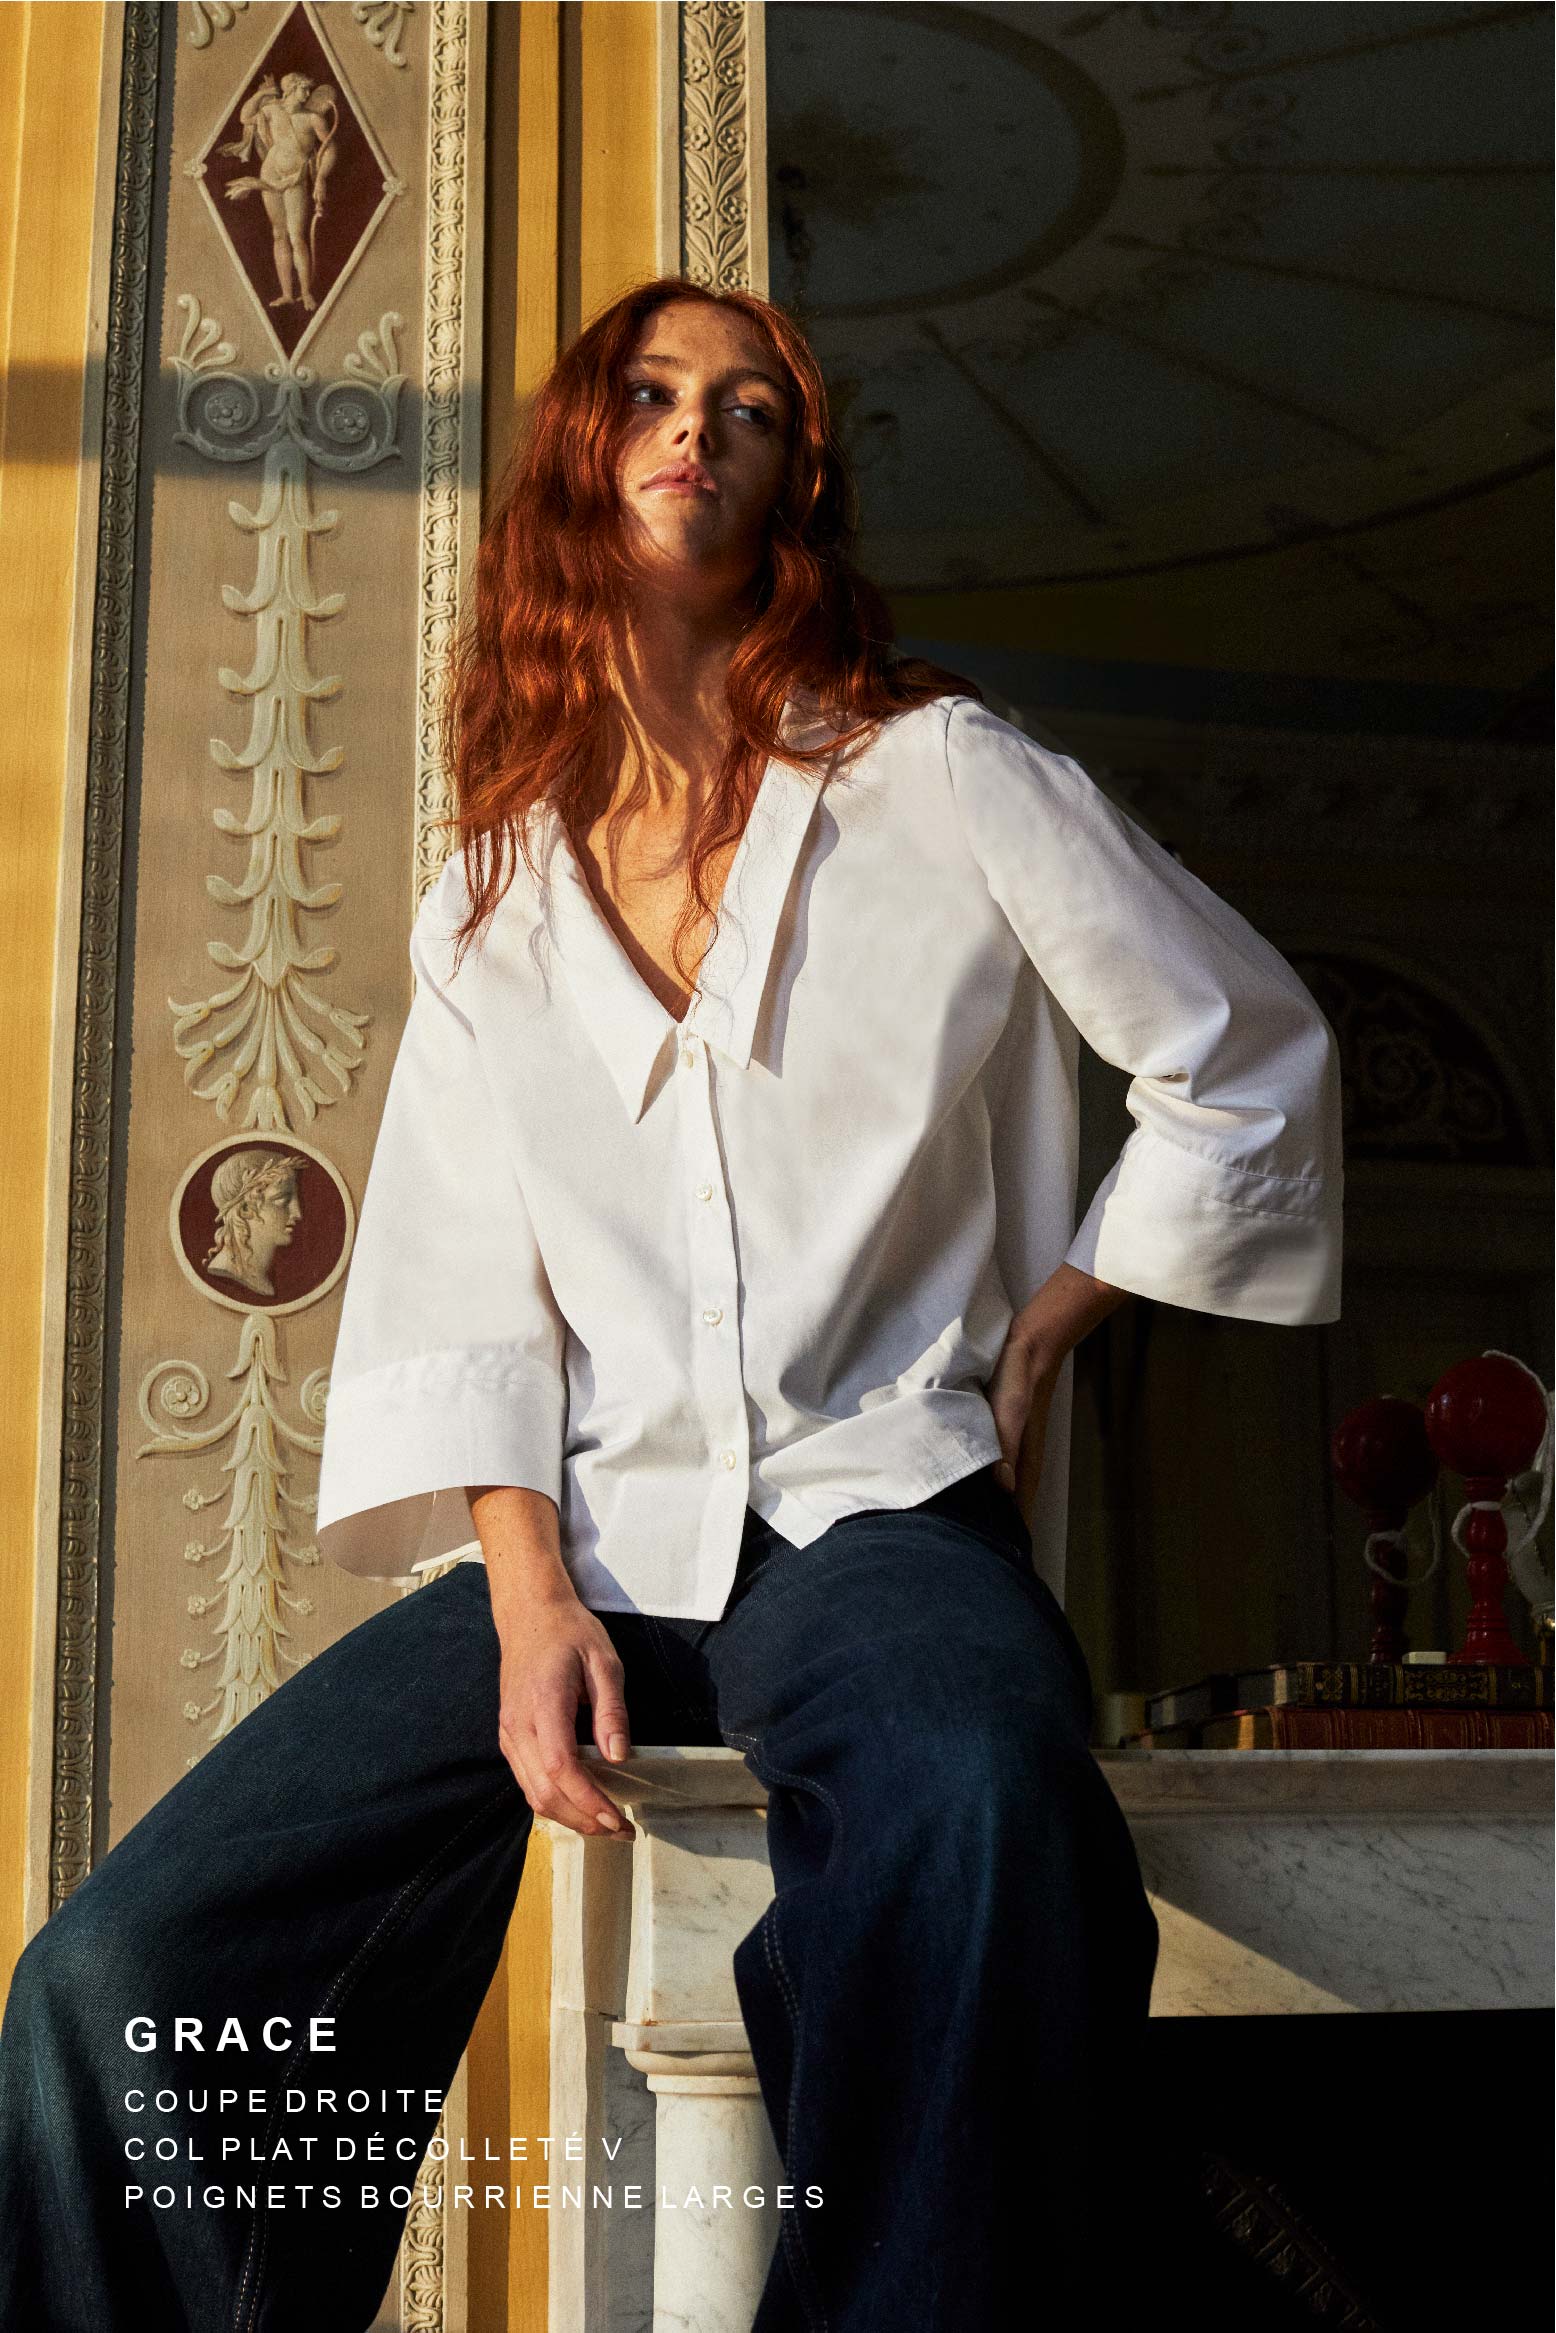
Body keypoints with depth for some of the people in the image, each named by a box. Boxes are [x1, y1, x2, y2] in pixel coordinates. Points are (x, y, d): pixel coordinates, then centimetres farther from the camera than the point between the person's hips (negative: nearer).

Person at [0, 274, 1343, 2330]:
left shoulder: (940, 780, 7)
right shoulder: (490, 902, 17)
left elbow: (1251, 1065, 13)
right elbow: (460, 1289, 9)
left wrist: (1036, 1344, 8)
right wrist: (529, 1596, -7)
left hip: (870, 1509, -3)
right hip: (581, 1541, 4)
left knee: (983, 1815, -40)